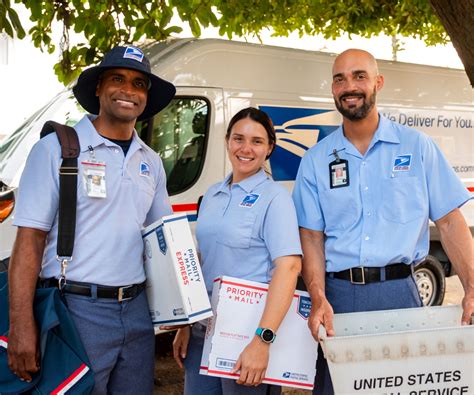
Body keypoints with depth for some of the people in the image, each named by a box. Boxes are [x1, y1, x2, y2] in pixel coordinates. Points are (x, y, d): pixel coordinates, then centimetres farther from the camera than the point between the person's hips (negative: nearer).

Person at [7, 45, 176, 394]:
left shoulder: (151, 162, 12)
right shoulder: (57, 149, -6)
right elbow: (29, 239, -10)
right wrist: (21, 326, -17)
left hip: (136, 312, 6)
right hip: (77, 310, -5)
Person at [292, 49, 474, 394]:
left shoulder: (417, 146, 2)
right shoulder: (316, 159, 5)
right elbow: (312, 236, 2)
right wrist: (318, 299, -13)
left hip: (398, 291, -1)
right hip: (337, 294, 1)